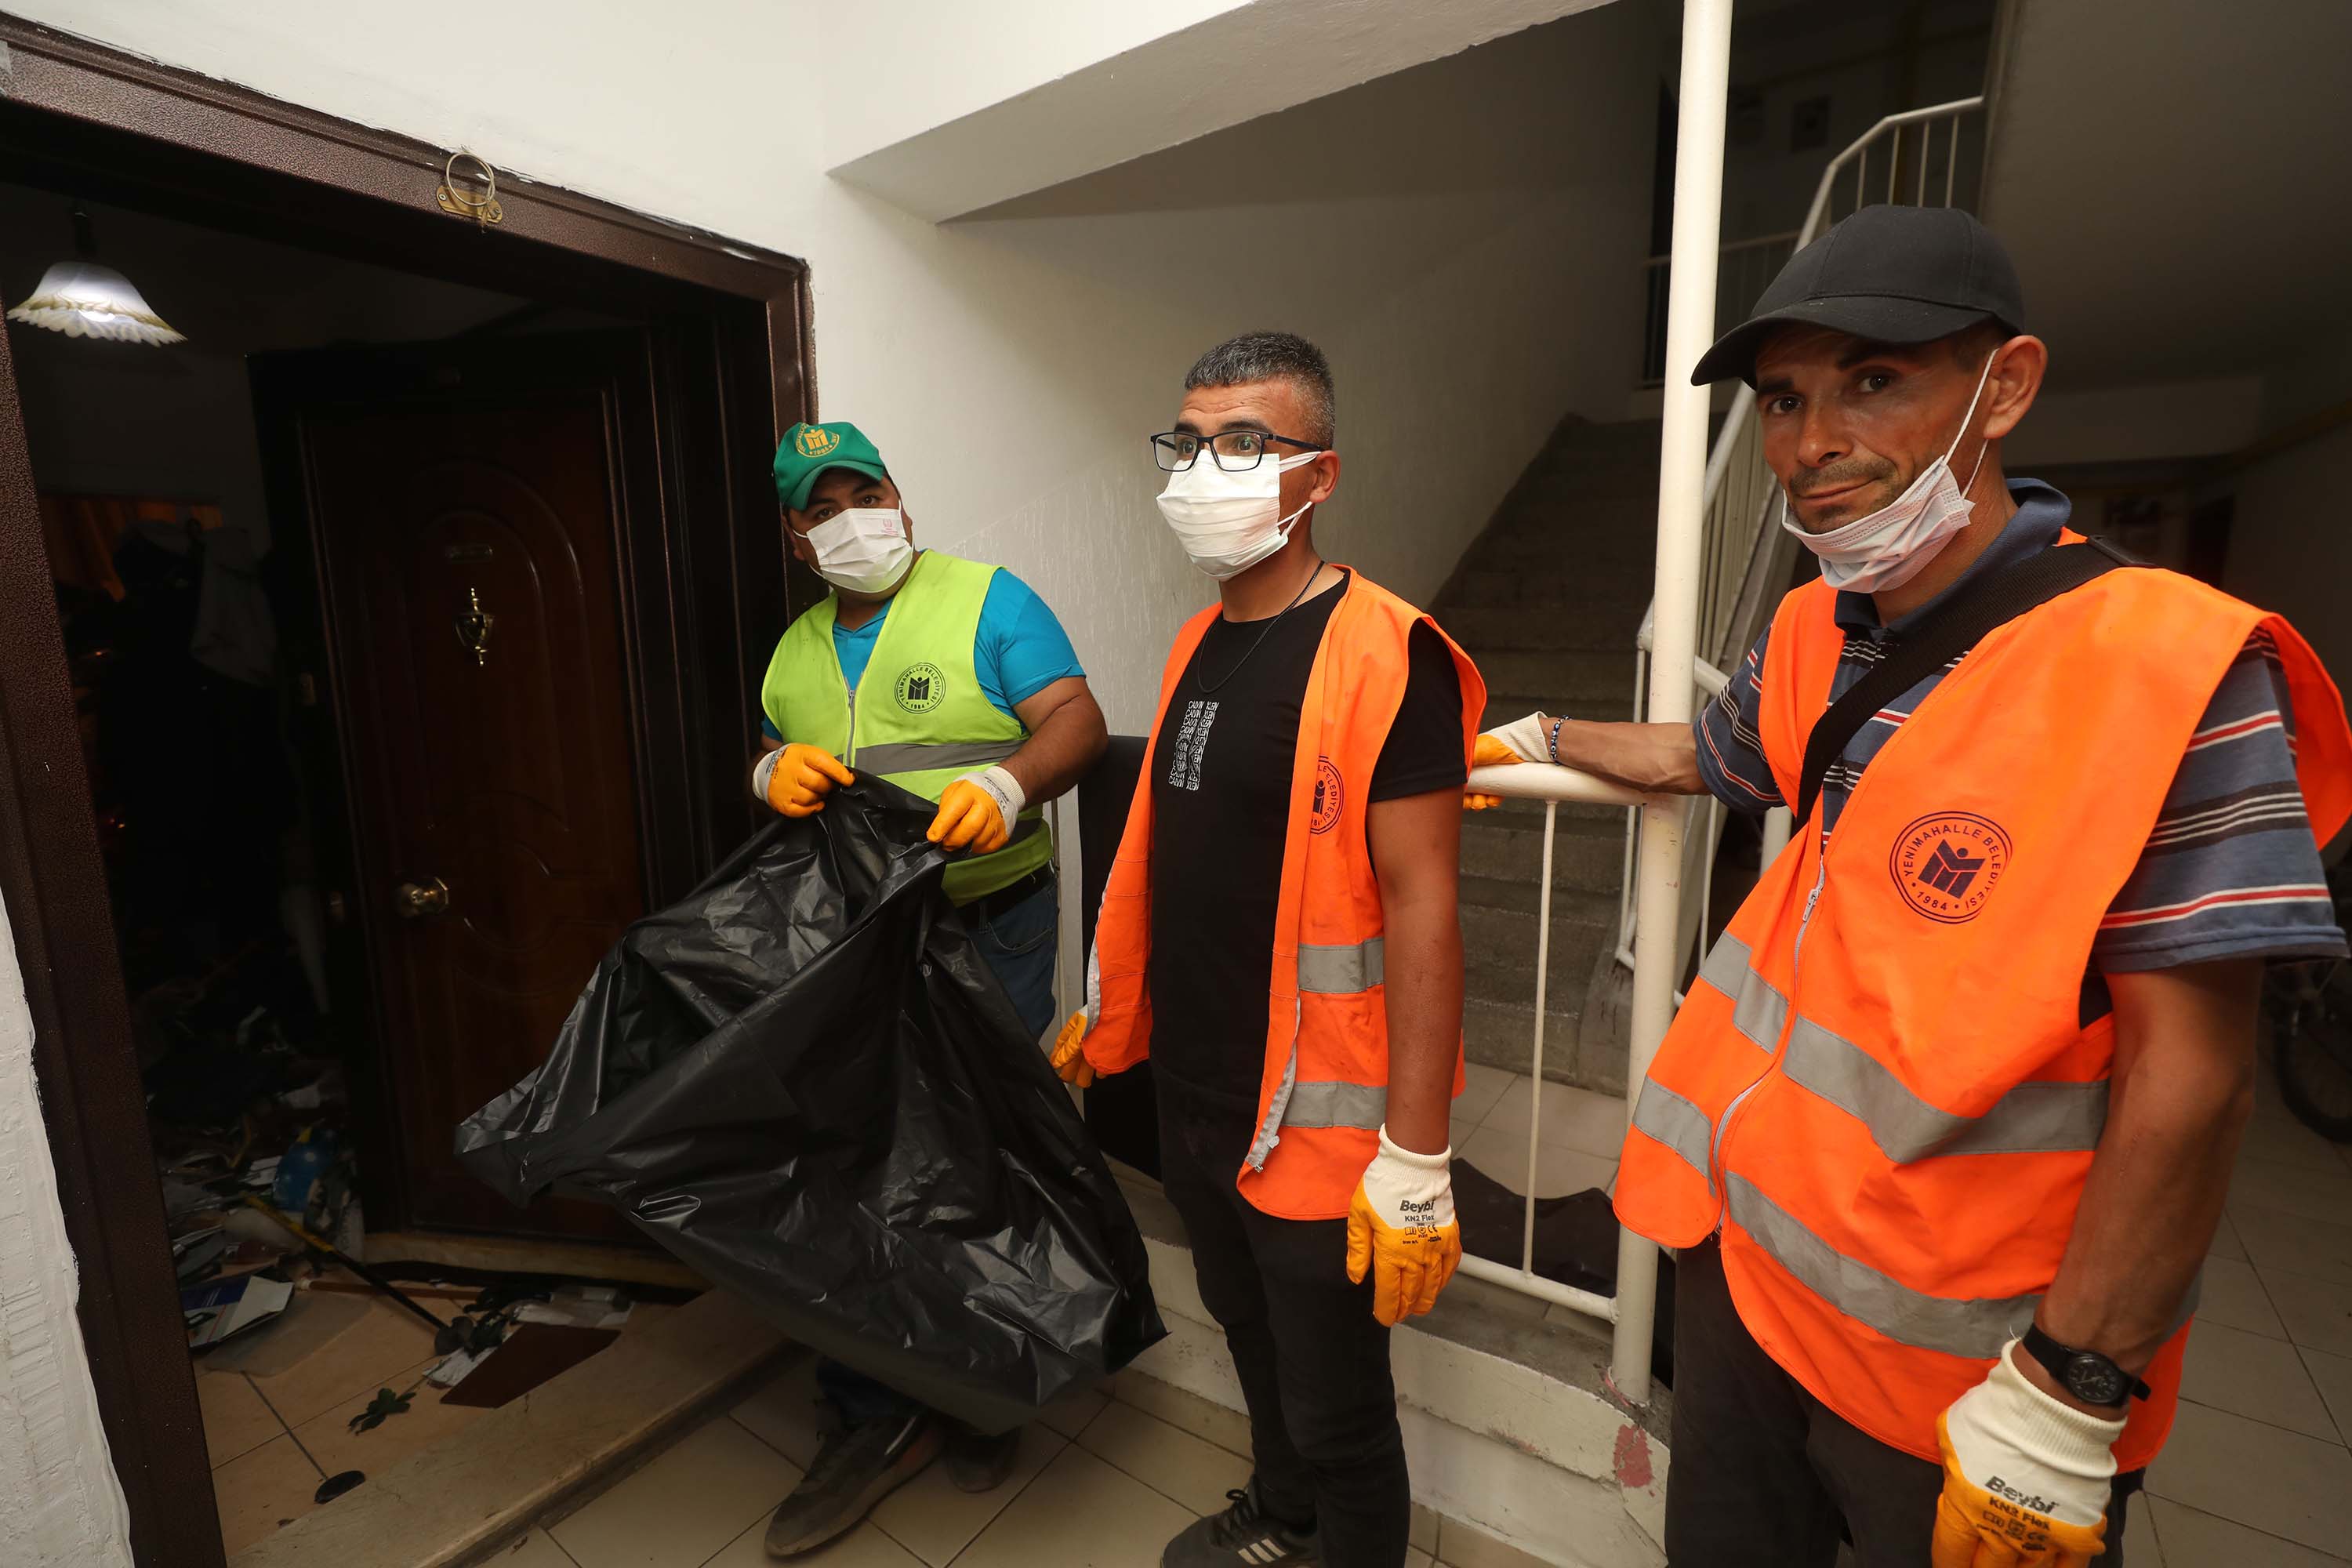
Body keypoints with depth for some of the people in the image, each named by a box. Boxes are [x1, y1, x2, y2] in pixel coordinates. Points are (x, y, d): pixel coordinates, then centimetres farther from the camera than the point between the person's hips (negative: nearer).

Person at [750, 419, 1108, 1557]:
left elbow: (1078, 721, -13)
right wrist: (773, 774, -4)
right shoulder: (794, 649, 14)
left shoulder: (986, 601, -4)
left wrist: (1007, 784, -33)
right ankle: (874, 1417, 29)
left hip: (989, 930, -5)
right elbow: (767, 760, 20)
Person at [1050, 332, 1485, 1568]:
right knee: (1249, 1331, 29)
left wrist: (1414, 1163, -20)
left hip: (1312, 1121, -7)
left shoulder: (1382, 655, -19)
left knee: (1336, 1409, 14)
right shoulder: (1199, 645, 6)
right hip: (1193, 1094, 8)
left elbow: (1422, 908, -21)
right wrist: (1103, 1014, 17)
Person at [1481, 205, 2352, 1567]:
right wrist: (1539, 738, 32)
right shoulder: (1815, 634, 0)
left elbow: (2189, 1079, -21)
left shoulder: (2157, 661, -20)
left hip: (1960, 1366, -6)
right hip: (1744, 1255, 6)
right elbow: (1697, 755, 20)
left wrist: (2065, 1401, -19)